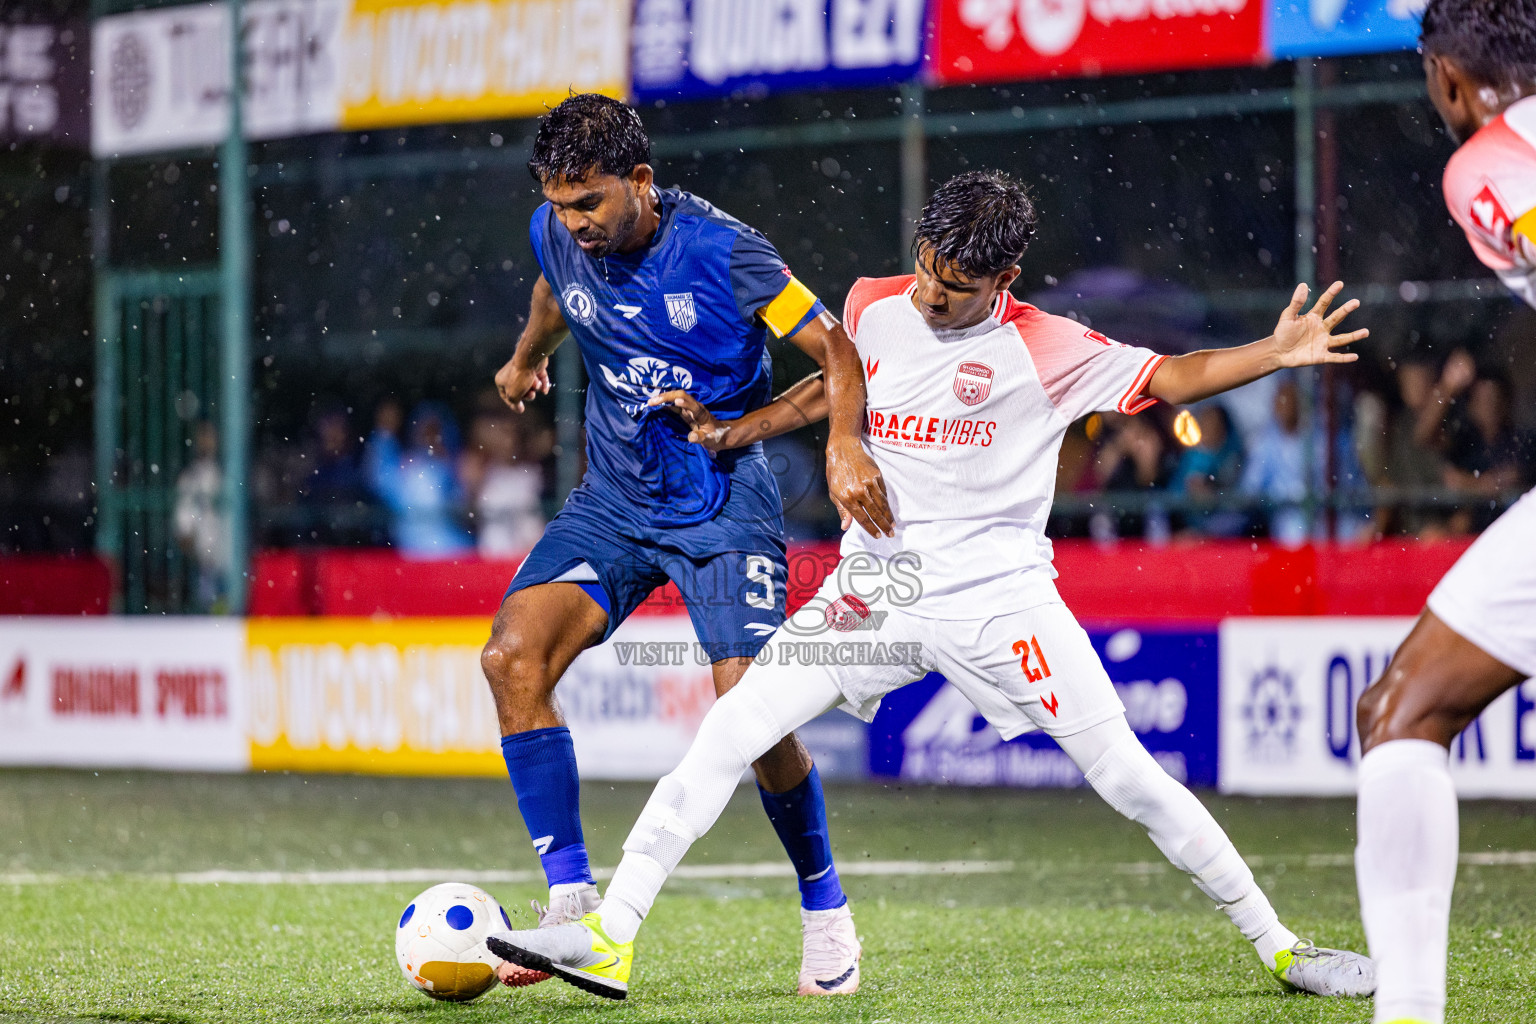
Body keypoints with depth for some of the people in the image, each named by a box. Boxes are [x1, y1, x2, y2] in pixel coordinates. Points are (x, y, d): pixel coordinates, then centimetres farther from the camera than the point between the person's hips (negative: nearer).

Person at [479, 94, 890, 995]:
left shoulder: (719, 250, -19)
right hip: (614, 501, 5)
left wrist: (844, 443, -33)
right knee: (513, 657, -18)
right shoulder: (558, 236, -4)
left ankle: (825, 911, 10)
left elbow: (834, 347, -15)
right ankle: (571, 901, -13)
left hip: (724, 506, -5)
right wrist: (529, 357, 41)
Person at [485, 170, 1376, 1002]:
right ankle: (610, 940, -8)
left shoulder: (1044, 349, -8)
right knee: (729, 733, -11)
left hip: (1000, 598, -3)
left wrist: (1275, 354, -20)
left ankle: (1277, 944, 8)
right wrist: (728, 433, 16)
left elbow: (1169, 377, -5)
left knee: (1125, 773, -6)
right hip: (875, 586, 3)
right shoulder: (874, 307, 4)